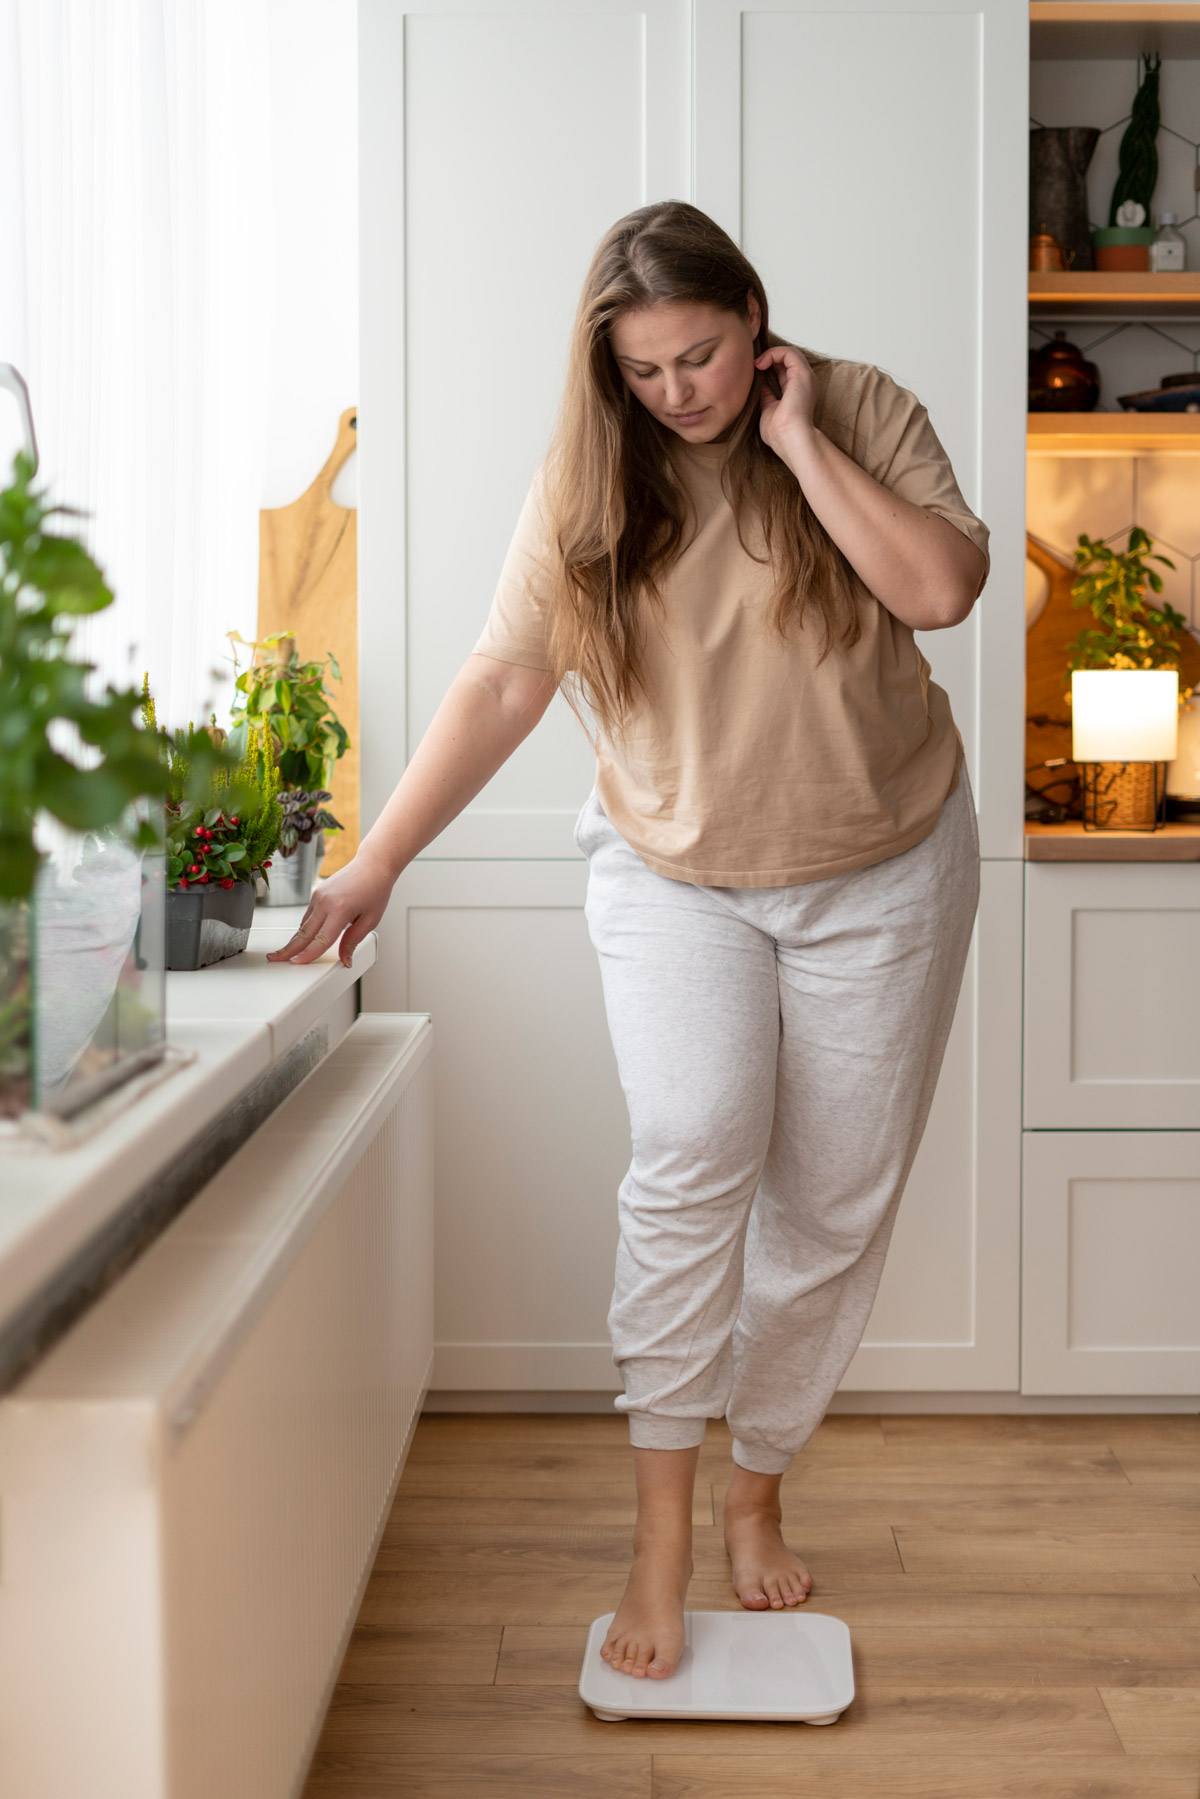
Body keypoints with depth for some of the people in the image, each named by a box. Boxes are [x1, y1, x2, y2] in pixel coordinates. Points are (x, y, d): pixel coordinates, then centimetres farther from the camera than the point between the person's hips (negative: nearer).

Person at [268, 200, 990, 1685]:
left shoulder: (862, 409, -6)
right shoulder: (586, 482, -5)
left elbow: (942, 588, -19)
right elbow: (501, 683, -8)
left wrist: (798, 443, -21)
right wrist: (372, 866, -12)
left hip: (882, 874, 1)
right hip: (677, 878, -1)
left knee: (834, 1204, 5)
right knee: (695, 1151, -22)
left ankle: (756, 1491, 24)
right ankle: (660, 1533, -13)